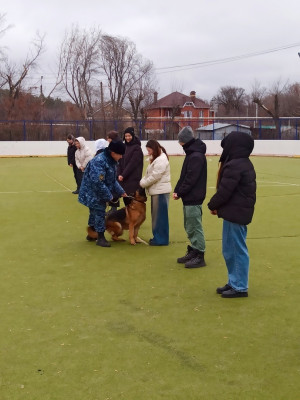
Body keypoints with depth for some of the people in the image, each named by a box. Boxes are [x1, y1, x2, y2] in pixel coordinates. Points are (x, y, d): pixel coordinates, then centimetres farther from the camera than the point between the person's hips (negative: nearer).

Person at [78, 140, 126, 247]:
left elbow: (113, 180, 13)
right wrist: (109, 196, -23)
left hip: (99, 193, 9)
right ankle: (101, 238, 5)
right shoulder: (99, 161, -27)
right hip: (93, 193, -9)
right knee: (99, 213, -5)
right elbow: (98, 182, -31)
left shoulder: (110, 161, 3)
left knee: (94, 213, 20)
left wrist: (121, 192, 5)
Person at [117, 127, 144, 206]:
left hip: (133, 179, -6)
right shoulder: (124, 147, 13)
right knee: (125, 199, 7)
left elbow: (132, 163, -13)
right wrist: (119, 174, -3)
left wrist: (123, 175, -14)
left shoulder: (137, 148, -7)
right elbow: (120, 162, 10)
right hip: (124, 178, 6)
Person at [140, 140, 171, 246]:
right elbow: (148, 174, 18)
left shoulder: (161, 160, -16)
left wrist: (143, 184, -10)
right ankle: (157, 236, 22)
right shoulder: (155, 159, 17)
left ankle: (161, 239, 2)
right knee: (156, 215, 14)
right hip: (156, 190, 10)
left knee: (160, 215, -4)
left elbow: (154, 176, -21)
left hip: (161, 191, -10)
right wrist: (142, 181, 1)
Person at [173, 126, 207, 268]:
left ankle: (199, 256, 2)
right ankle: (193, 252, 26)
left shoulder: (196, 156, -18)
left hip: (193, 199, -10)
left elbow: (191, 178, -21)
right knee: (190, 227, 16)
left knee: (195, 227, -4)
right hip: (189, 198, 10)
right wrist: (177, 190, 5)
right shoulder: (191, 154, 14)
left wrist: (180, 192, -13)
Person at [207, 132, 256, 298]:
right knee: (229, 250, 17)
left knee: (238, 250, -1)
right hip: (240, 212, 10)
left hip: (235, 213, -10)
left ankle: (240, 287, 9)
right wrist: (218, 206, 7)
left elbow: (224, 191, -19)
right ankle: (234, 282, 27)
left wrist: (213, 205, -1)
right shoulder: (245, 164, 13)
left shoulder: (234, 166, -19)